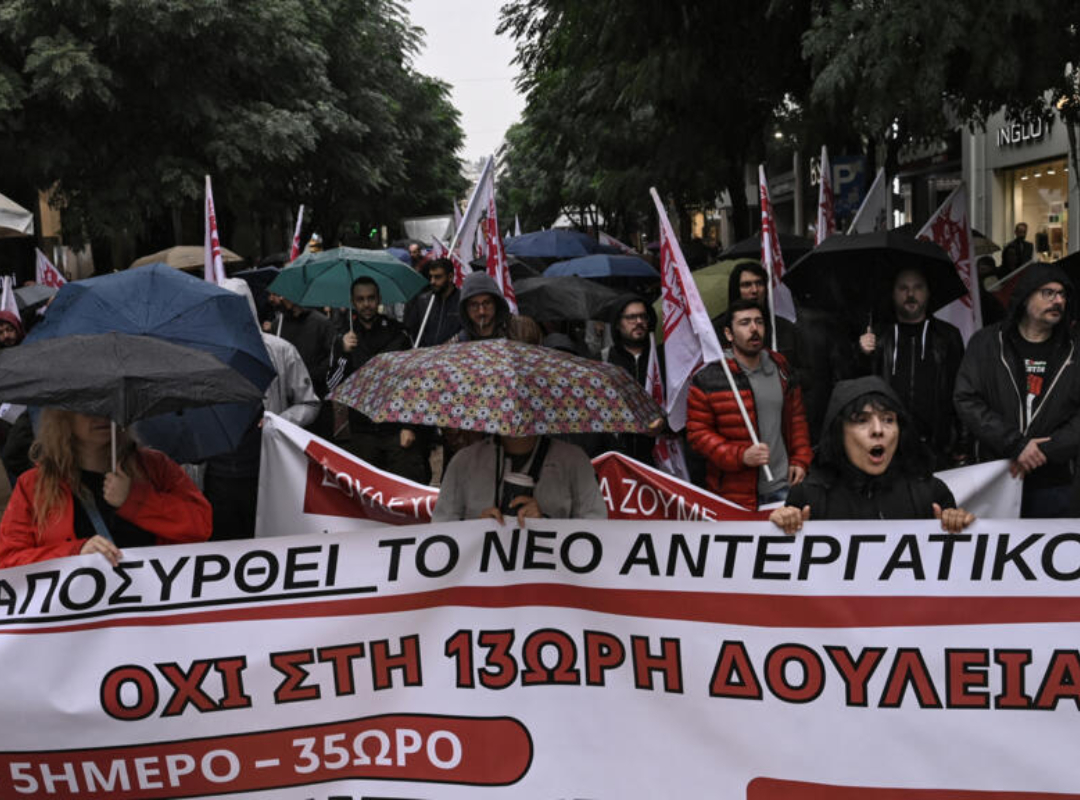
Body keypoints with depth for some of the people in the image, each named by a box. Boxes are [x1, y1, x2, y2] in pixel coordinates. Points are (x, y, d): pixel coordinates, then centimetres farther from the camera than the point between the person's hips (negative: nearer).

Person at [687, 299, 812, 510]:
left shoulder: (780, 367, 9)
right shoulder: (707, 379, -7)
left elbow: (796, 417, 17)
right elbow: (697, 432, -8)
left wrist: (800, 459, 6)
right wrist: (740, 456, -18)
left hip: (784, 487, 4)